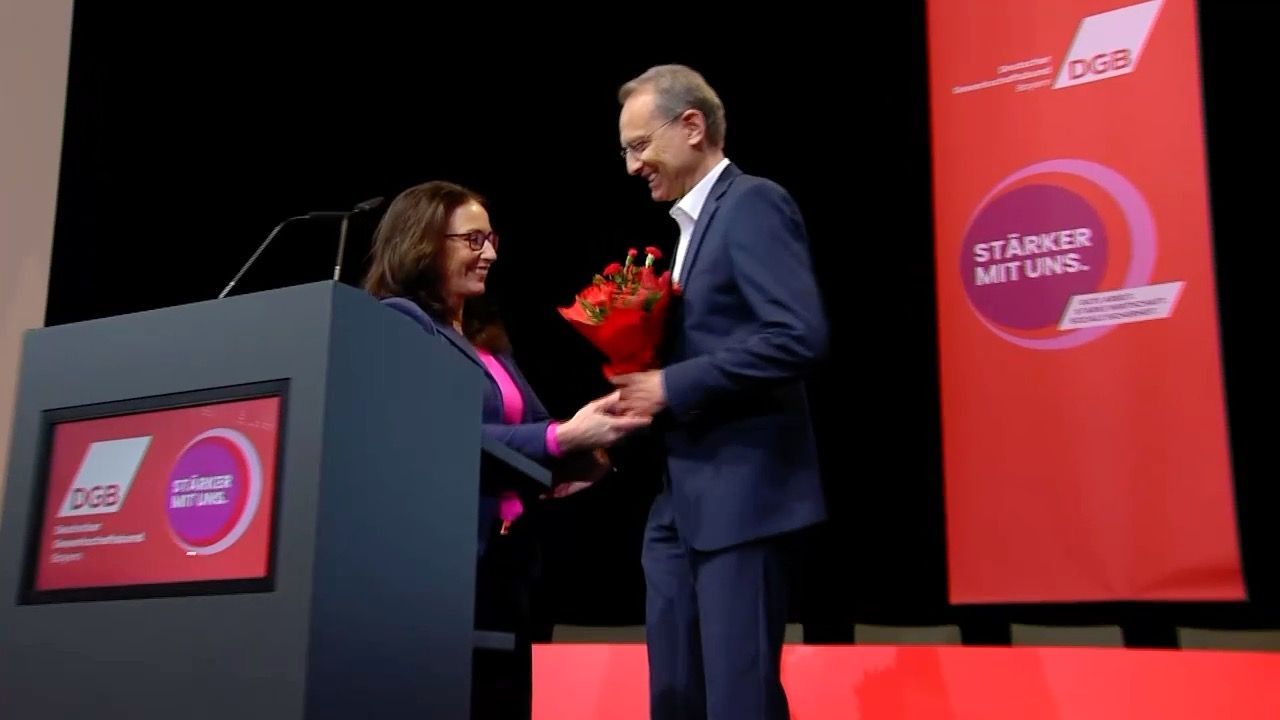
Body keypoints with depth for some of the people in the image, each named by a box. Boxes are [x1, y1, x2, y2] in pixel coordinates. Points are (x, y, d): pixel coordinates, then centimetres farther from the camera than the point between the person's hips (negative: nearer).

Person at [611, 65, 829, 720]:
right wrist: (648, 380, 3)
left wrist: (673, 385, -17)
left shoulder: (752, 205, -9)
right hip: (682, 499, 9)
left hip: (742, 492, -9)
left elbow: (799, 336, -21)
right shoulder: (693, 224, 20)